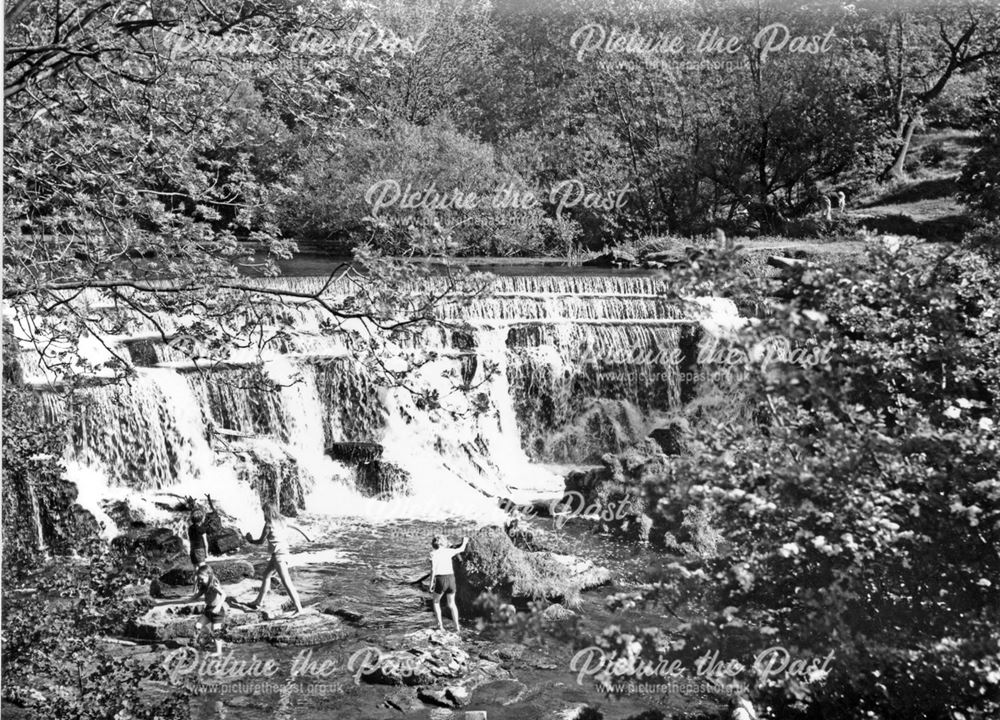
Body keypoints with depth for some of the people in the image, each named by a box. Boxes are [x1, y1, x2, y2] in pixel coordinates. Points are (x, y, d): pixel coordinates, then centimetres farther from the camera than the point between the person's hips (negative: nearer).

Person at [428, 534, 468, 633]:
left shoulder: (434, 553, -1)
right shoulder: (448, 551, 10)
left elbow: (433, 569, -10)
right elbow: (461, 549, 28)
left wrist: (431, 583, -5)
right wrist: (464, 542, 48)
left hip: (440, 580, -3)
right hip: (451, 578, 3)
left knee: (436, 602, 20)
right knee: (451, 604, 19)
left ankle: (440, 625, 10)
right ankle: (457, 626, 11)